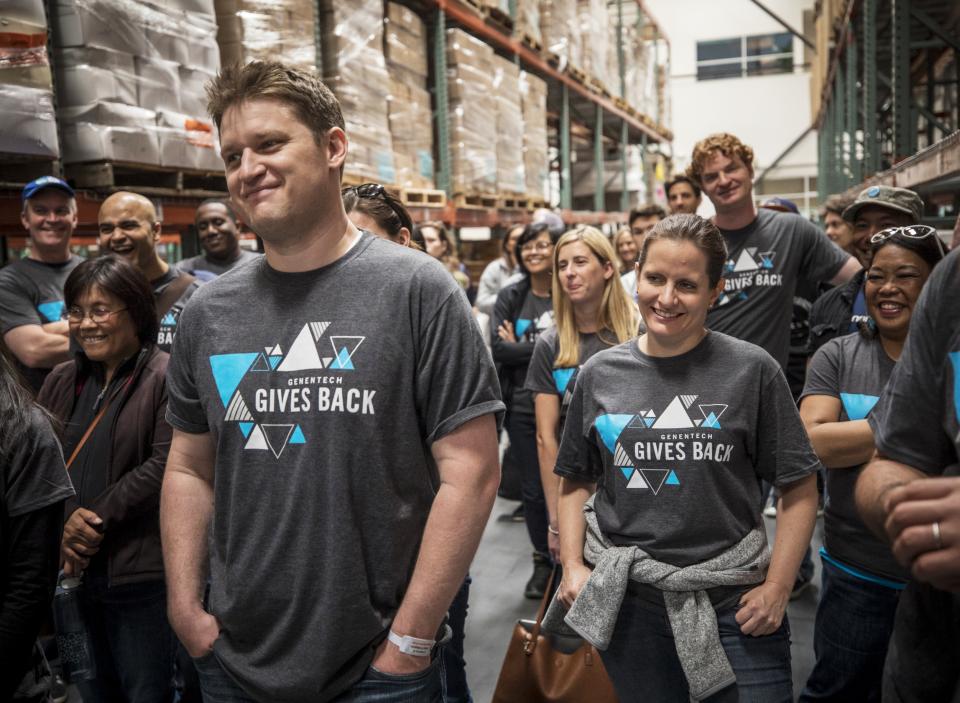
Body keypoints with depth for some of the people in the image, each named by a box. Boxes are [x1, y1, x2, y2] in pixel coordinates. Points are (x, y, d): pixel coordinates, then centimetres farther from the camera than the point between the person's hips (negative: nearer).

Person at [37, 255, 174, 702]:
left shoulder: (166, 377, -9)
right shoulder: (62, 381, 12)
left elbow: (163, 466, -17)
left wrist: (97, 520, -14)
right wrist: (62, 525, -6)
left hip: (139, 575, -6)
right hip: (70, 568, 7)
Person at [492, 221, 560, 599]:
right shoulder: (510, 297, 3)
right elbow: (498, 348, -9)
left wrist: (522, 347, -11)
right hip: (523, 407, 2)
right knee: (533, 490, 12)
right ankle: (542, 561, 30)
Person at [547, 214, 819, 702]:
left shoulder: (753, 370, -6)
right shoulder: (599, 374, 2)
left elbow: (799, 488, -2)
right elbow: (576, 480, 10)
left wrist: (777, 588, -7)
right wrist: (572, 565, 1)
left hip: (733, 603, -2)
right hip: (625, 598, 2)